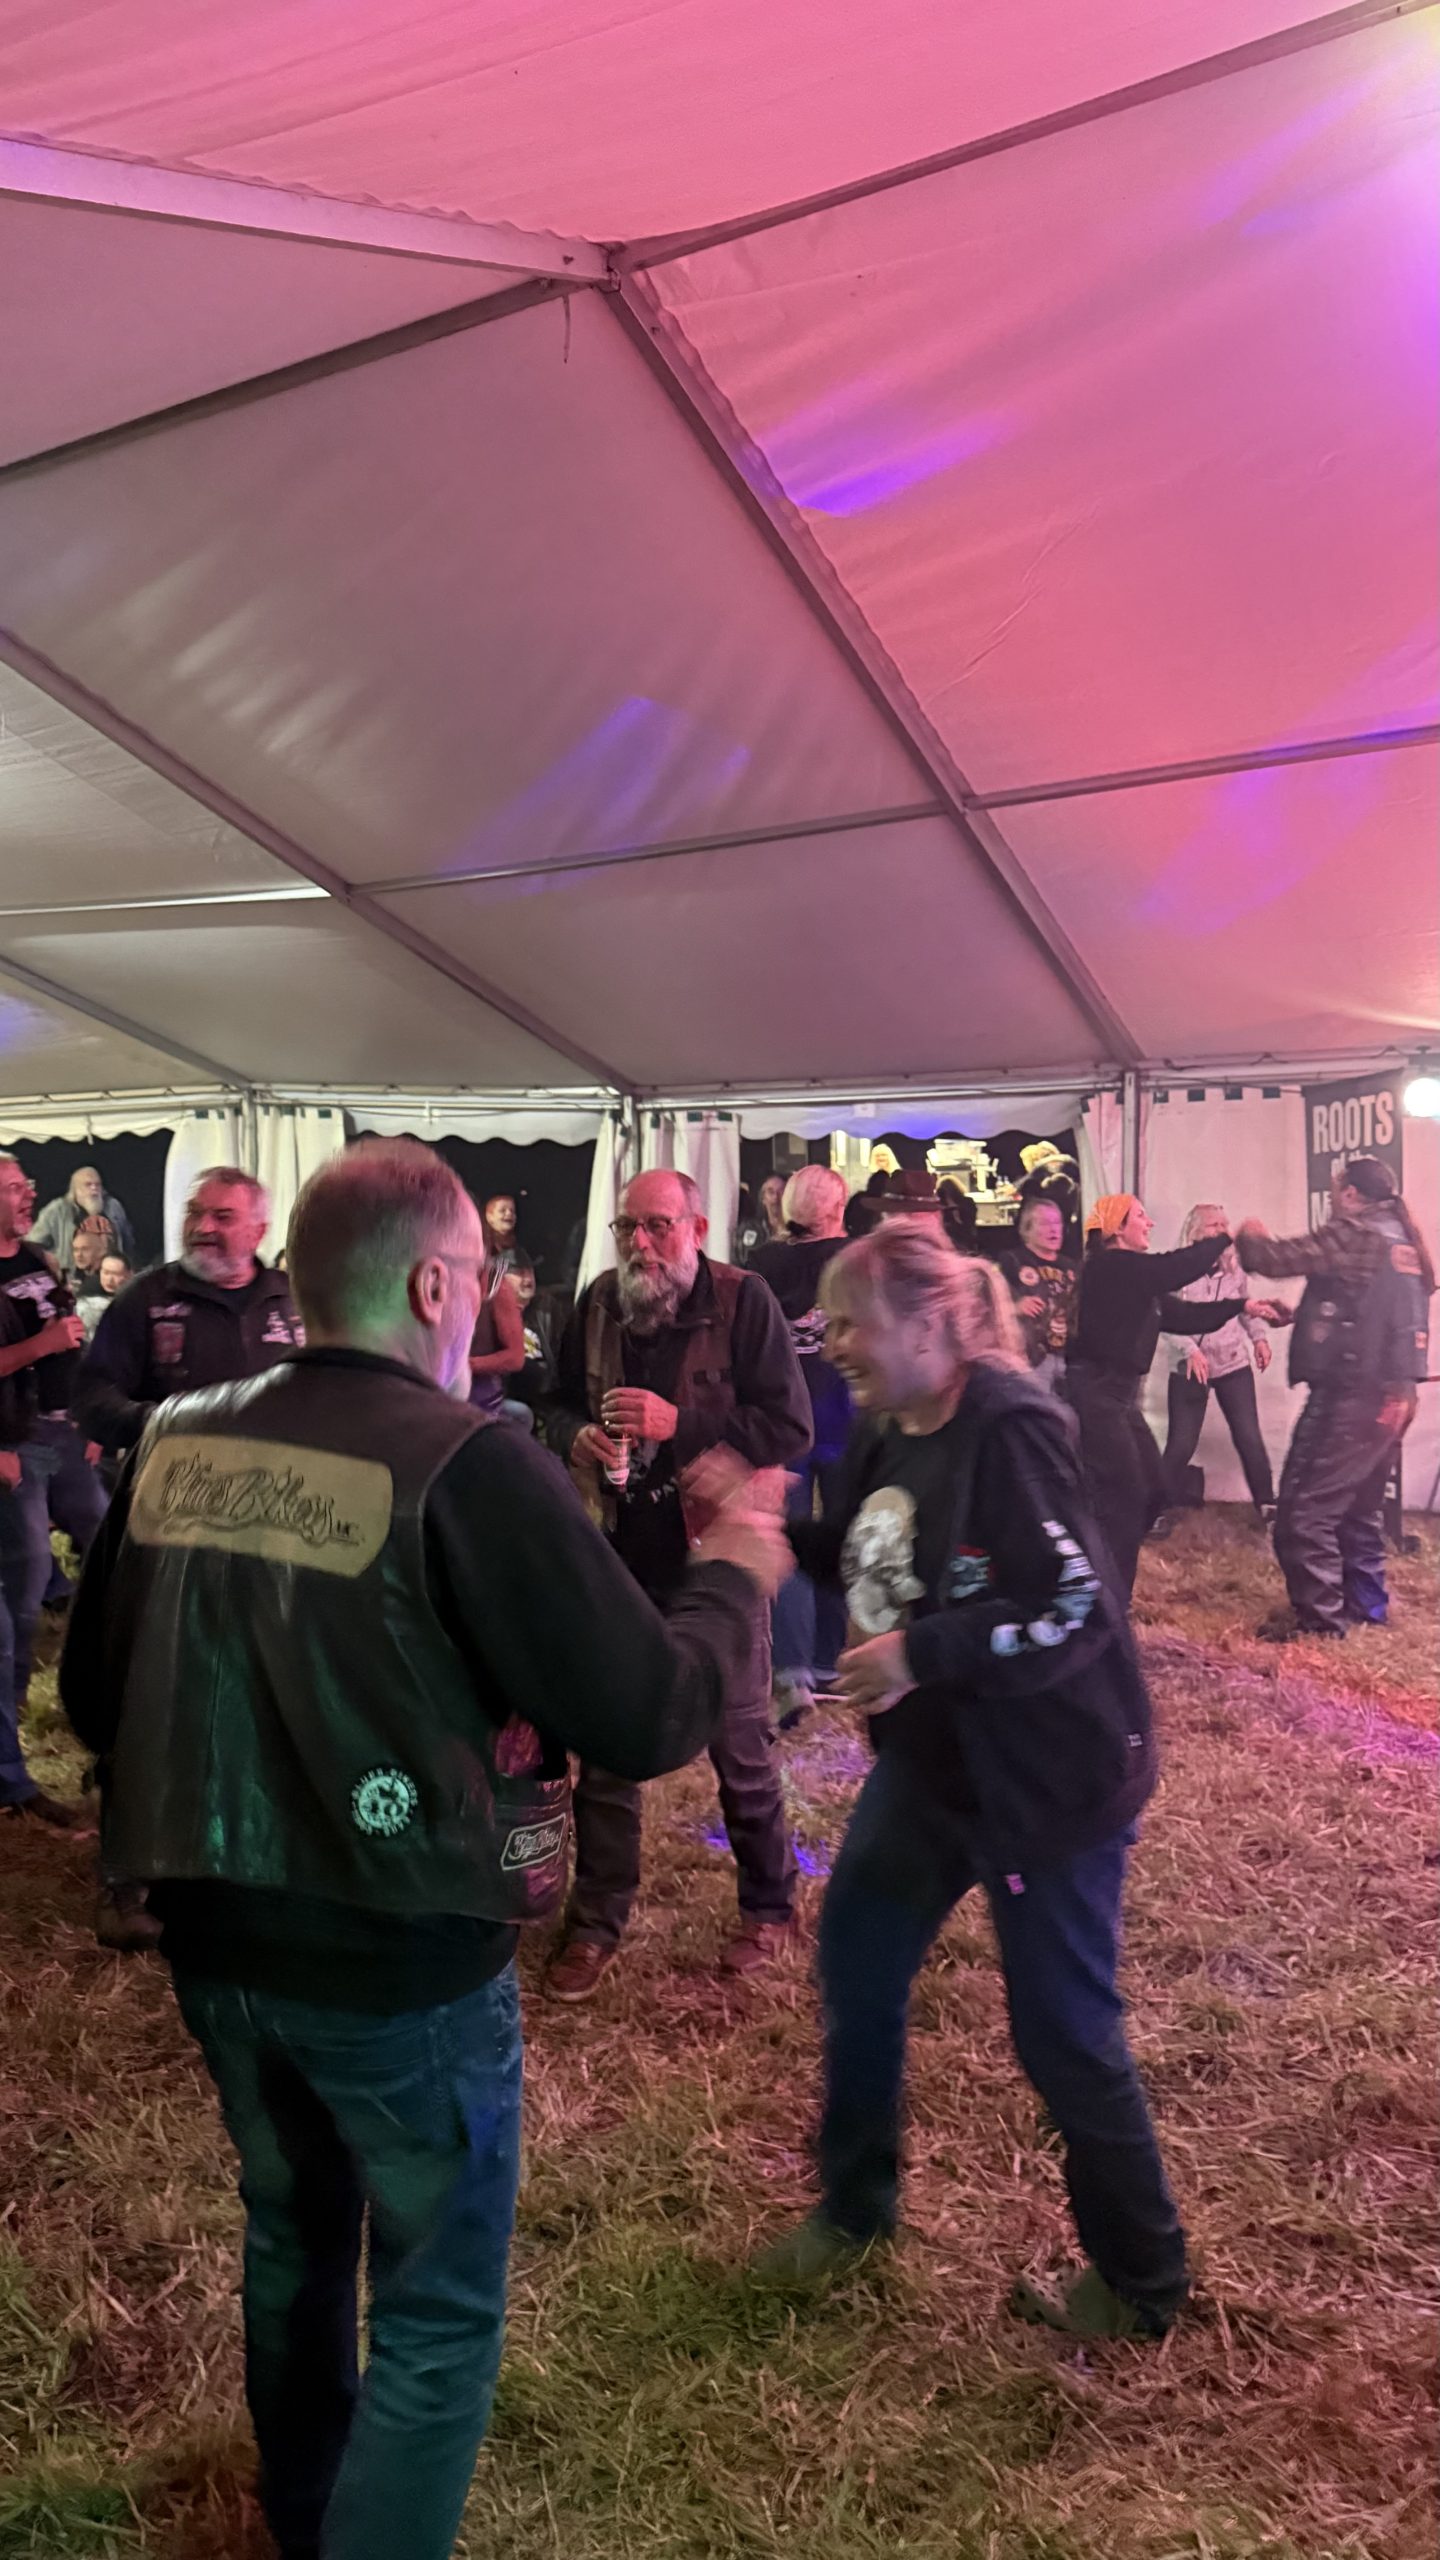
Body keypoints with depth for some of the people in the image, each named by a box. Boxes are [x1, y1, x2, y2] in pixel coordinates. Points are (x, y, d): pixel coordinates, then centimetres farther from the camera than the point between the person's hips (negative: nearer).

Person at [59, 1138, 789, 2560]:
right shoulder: (467, 1465, -22)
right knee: (437, 2311, 16)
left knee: (292, 2237, 30)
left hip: (215, 1943, 7)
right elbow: (649, 1718, -21)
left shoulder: (173, 1446, -3)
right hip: (402, 1967, -7)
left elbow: (92, 1699, 7)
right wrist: (732, 1574, -3)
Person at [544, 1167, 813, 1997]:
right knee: (605, 1751, 13)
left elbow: (790, 1428, -18)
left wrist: (679, 1422, -25)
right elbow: (562, 1405, 12)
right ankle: (597, 1921, 30)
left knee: (742, 1750, 13)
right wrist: (577, 1436, -10)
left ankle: (769, 1905, 35)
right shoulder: (598, 1302, 0)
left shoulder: (742, 1300, -14)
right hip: (620, 1557, 4)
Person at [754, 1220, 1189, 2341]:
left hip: (1046, 1778, -9)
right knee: (857, 1973, 18)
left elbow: (1078, 1609, -27)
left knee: (1063, 2035, 6)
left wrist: (921, 1653, -30)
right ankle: (855, 2206, 41)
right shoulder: (889, 1430, 2)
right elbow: (859, 1554, 14)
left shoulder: (1009, 1427, -24)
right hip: (929, 1765, 9)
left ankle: (1142, 2285, 32)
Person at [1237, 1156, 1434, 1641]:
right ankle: (1366, 1603, 28)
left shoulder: (1354, 1235, -12)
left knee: (1304, 1508, -5)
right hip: (1394, 1393, 9)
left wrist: (1249, 1236, 8)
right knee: (1359, 1505, 20)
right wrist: (1301, 1316, 28)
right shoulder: (1405, 1241, 15)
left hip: (1352, 1395, -9)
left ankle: (1319, 1617, -3)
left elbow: (1274, 1257, -14)